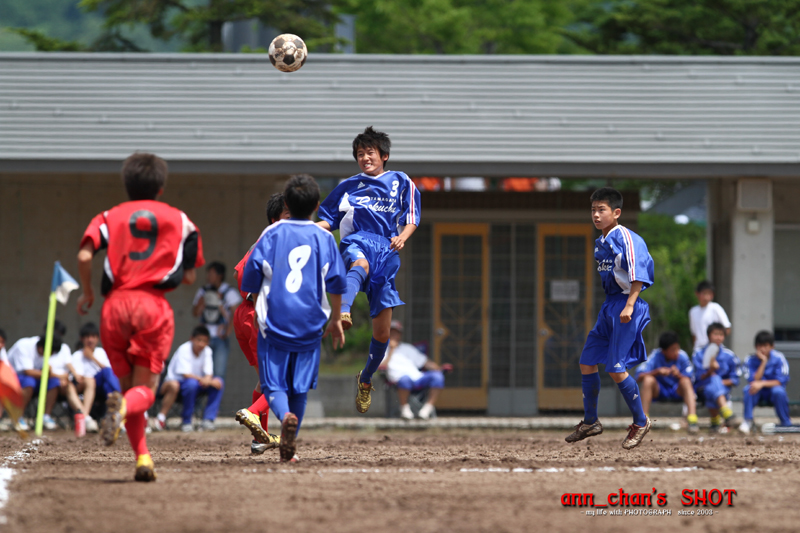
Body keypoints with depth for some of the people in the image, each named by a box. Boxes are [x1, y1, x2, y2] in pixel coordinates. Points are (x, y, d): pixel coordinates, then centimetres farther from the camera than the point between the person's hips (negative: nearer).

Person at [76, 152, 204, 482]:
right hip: (154, 305, -1)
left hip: (115, 305, 1)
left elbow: (84, 256, -4)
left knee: (127, 384, 13)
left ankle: (142, 457, 0)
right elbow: (189, 277, 11)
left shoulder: (110, 217, 14)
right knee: (145, 389, -3)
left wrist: (87, 293, 11)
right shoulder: (180, 220, 15)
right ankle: (122, 407, -39)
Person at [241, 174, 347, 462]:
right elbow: (336, 282, 4)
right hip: (309, 325, 1)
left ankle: (285, 416, -30)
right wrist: (336, 319, 16)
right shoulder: (324, 238, 3)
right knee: (300, 387, 13)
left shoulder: (272, 234, 1)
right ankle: (288, 447, 15)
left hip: (274, 322, -1)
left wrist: (258, 308, 16)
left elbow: (251, 275, 1)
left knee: (274, 384, 2)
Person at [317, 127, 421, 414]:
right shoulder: (349, 186, 21)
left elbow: (412, 219, 13)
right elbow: (329, 219, 22)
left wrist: (402, 236, -8)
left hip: (387, 251, 1)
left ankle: (366, 379, 25)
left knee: (382, 330, 1)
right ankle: (343, 313, -72)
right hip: (356, 242, -1)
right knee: (360, 264, -43)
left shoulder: (400, 182, 17)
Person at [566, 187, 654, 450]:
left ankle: (641, 421, 6)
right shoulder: (600, 243, 12)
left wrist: (629, 305, -26)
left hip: (627, 306, -9)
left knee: (616, 368, -10)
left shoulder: (626, 239, -14)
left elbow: (638, 275, -19)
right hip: (608, 306, 9)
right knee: (587, 361, 9)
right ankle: (590, 422, 21)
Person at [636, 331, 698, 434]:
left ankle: (692, 420, -41)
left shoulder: (682, 356, -13)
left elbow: (690, 380, -16)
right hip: (659, 391, 0)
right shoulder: (656, 356, -15)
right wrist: (657, 372, -36)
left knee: (685, 381, -31)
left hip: (677, 391, 0)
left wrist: (679, 375, -37)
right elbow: (639, 376, -22)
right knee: (648, 379, -29)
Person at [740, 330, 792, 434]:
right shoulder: (750, 360, -7)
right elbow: (753, 381, -18)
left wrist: (762, 384, -30)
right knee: (748, 389, -30)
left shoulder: (778, 358, -10)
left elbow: (781, 381, -18)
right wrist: (763, 362, -22)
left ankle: (786, 424, -20)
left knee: (778, 390, -34)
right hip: (758, 395, 1)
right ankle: (748, 422, -22)